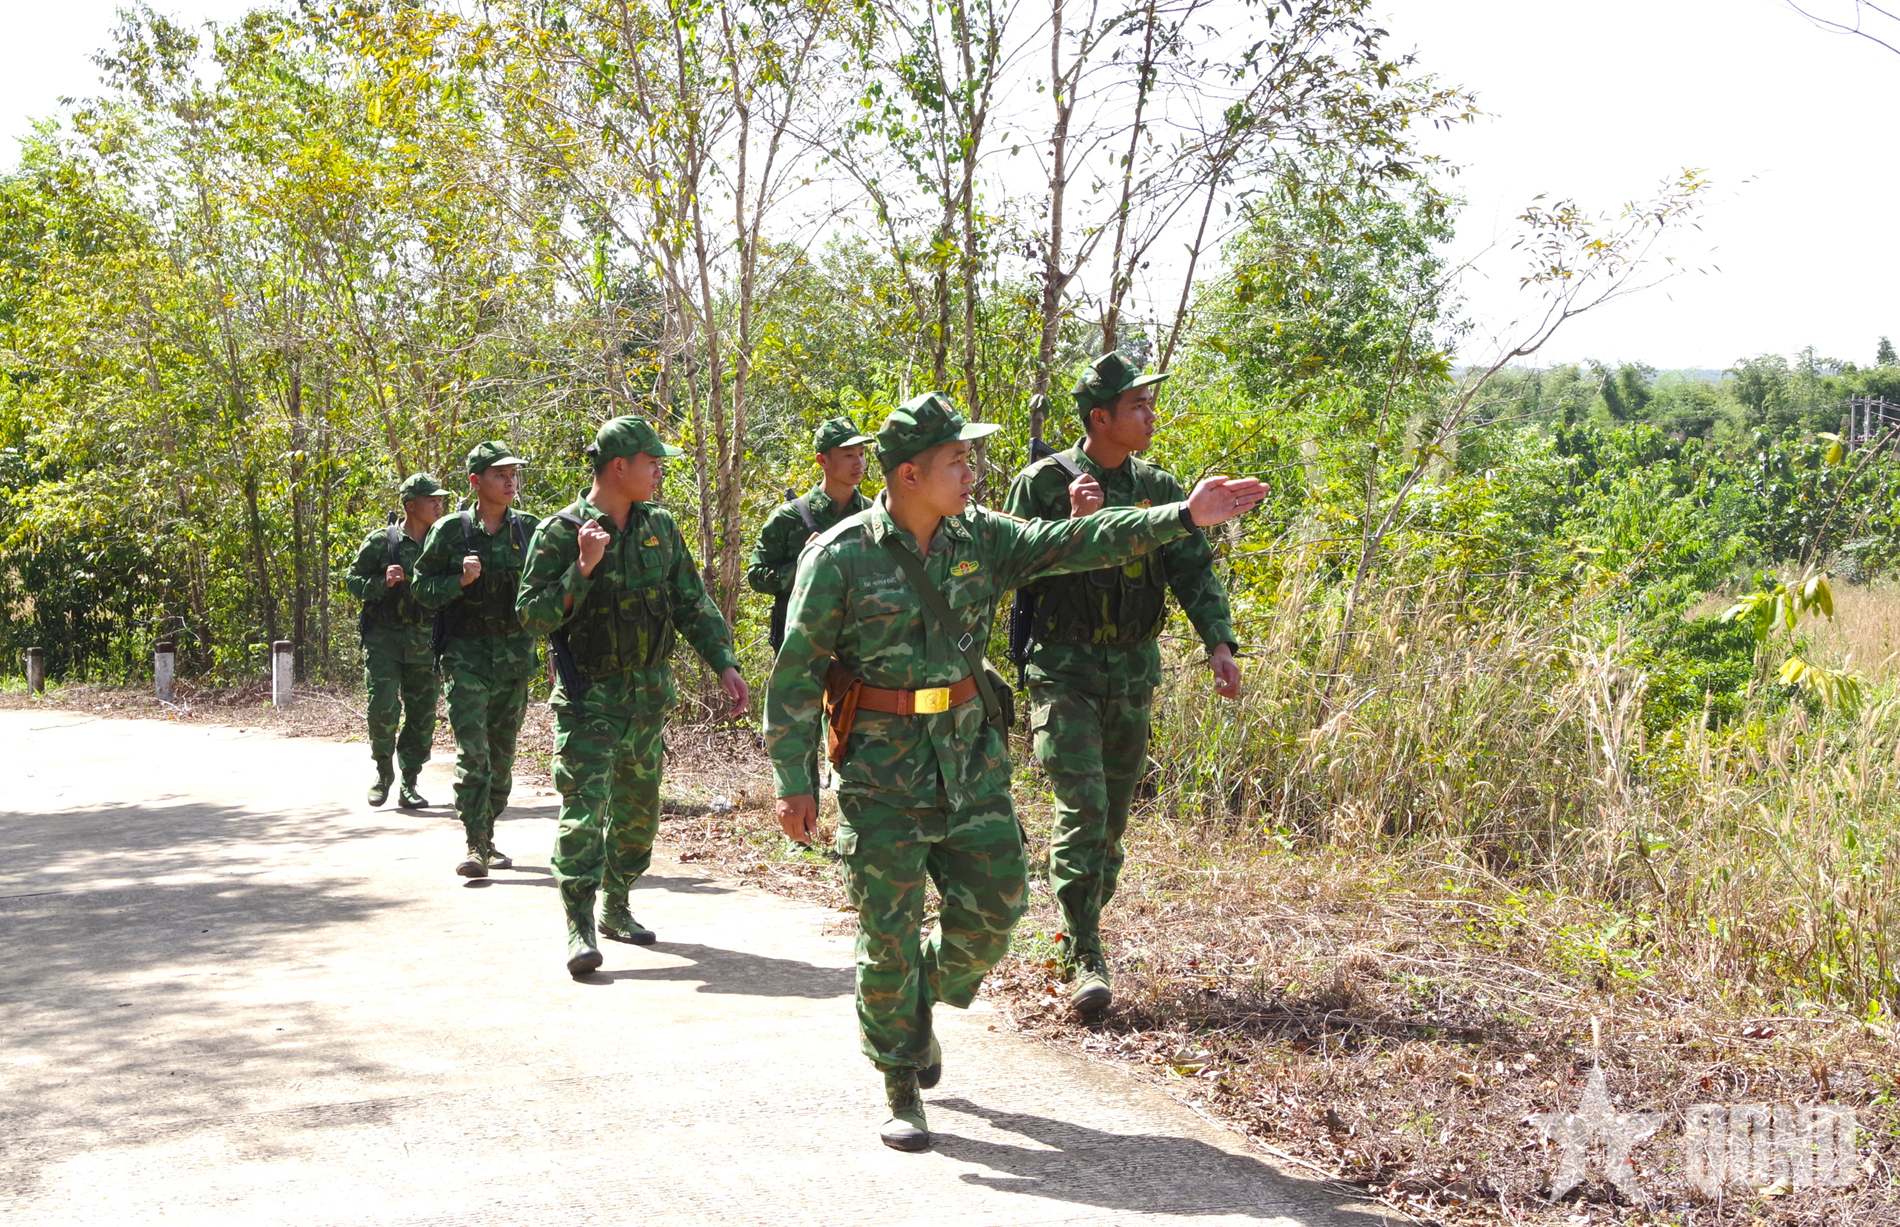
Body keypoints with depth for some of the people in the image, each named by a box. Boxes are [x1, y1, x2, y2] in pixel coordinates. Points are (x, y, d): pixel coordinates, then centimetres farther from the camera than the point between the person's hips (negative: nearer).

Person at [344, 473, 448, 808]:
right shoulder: (380, 542, -2)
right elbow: (352, 580, 0)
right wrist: (382, 582, -17)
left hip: (424, 643, 4)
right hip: (384, 639, -3)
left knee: (422, 717, 2)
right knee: (383, 709, -12)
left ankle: (408, 784, 14)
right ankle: (383, 773, 11)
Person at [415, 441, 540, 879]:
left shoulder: (528, 529, 6)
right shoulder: (450, 530, -3)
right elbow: (423, 588, 0)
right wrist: (460, 581, -16)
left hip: (516, 656, 4)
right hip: (467, 654, -4)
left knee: (503, 754, 10)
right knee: (472, 753, -13)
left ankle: (488, 838, 22)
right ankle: (475, 848, -12)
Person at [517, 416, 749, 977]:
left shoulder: (660, 526, 6)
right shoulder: (559, 533, -10)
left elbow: (692, 604, 10)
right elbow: (532, 615, -14)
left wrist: (725, 664, 0)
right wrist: (583, 569, -24)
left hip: (650, 693, 6)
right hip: (588, 697, -6)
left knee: (638, 808, 13)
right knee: (584, 806, -13)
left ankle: (616, 907, 28)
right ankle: (581, 929, -13)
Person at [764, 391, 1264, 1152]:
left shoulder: (980, 538, 2)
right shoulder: (841, 557, -12)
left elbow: (1075, 544, -3)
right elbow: (796, 673, -9)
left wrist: (1184, 517, -11)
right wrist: (792, 782, -11)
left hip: (971, 756, 5)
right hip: (883, 769, -5)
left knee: (993, 907, 6)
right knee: (890, 932, 0)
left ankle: (919, 1009, 35)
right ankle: (901, 1092, 15)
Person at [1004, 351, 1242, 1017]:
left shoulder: (1157, 486, 6)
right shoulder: (1044, 482, -6)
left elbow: (1193, 569, 1)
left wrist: (1219, 642, -14)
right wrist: (1074, 527, -22)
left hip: (1133, 673, 5)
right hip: (1064, 669, -5)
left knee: (1113, 815, 11)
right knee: (1082, 809, -15)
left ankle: (1080, 928, 28)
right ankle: (1084, 956, -12)